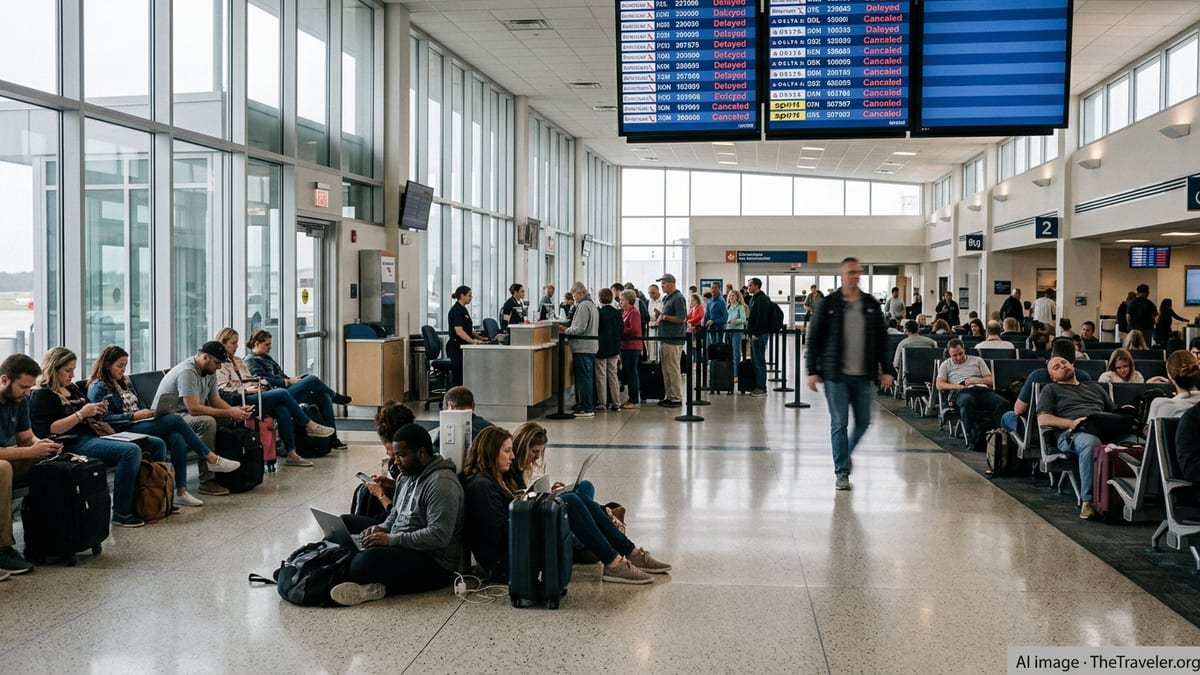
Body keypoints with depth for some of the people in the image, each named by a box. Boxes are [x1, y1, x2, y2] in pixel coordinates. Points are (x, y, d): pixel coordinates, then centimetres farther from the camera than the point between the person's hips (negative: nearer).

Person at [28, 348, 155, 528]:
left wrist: (97, 411, 6)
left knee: (157, 444, 0)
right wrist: (81, 414, -19)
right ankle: (121, 513, -28)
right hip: (75, 444, -9)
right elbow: (47, 431, -17)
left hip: (94, 435, 9)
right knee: (131, 451, -33)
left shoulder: (72, 388, 22)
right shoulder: (41, 395, -3)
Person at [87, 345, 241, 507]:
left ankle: (181, 492, -27)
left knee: (177, 439, -25)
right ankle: (212, 459, -17)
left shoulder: (124, 382, 24)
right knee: (175, 419, -24)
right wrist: (134, 416, -19)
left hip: (140, 424, 7)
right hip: (123, 432, -7)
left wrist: (149, 412, 3)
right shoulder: (98, 388, -1)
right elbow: (104, 418, -13)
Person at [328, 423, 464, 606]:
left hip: (435, 565, -10)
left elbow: (438, 536, -26)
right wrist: (382, 528, 3)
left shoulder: (441, 484, -19)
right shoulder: (407, 475, 13)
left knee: (365, 562, -31)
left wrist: (392, 539, -23)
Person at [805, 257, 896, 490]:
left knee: (863, 422, 8)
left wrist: (886, 370, 6)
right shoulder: (828, 304, -1)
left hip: (864, 376, 3)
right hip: (836, 375, -3)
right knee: (839, 423, -1)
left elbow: (881, 339, 12)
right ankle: (842, 472, 7)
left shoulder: (871, 305, 8)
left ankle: (844, 455, 34)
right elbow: (814, 338, 0)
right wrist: (813, 370, -5)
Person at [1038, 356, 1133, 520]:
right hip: (1073, 433, -4)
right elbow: (1042, 420, 9)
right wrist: (1072, 422, -7)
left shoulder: (1095, 387, 38)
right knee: (1091, 443, -42)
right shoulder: (1051, 389, 26)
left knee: (1134, 440, -32)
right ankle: (1088, 500, -36)